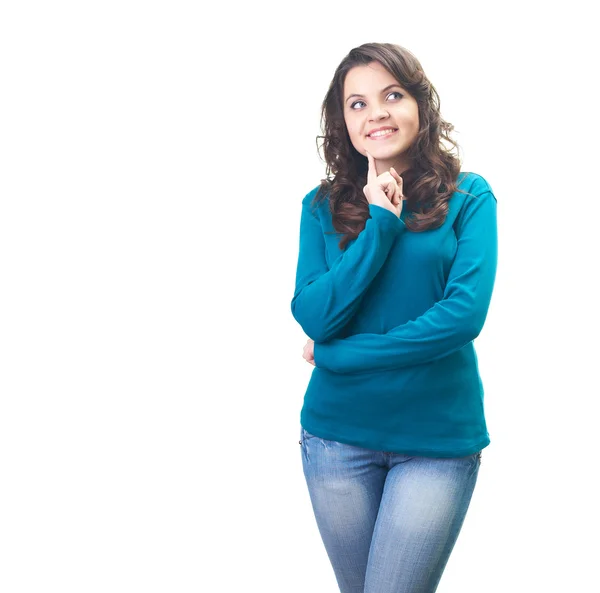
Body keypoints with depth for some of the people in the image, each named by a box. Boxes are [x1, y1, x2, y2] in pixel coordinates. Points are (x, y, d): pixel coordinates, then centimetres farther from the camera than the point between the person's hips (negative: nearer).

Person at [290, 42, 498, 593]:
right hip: (338, 434, 2)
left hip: (439, 437, -2)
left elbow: (465, 313, -16)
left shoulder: (468, 197, -4)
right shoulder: (323, 206, 2)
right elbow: (313, 316, -9)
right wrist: (379, 226, -16)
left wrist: (338, 355, -11)